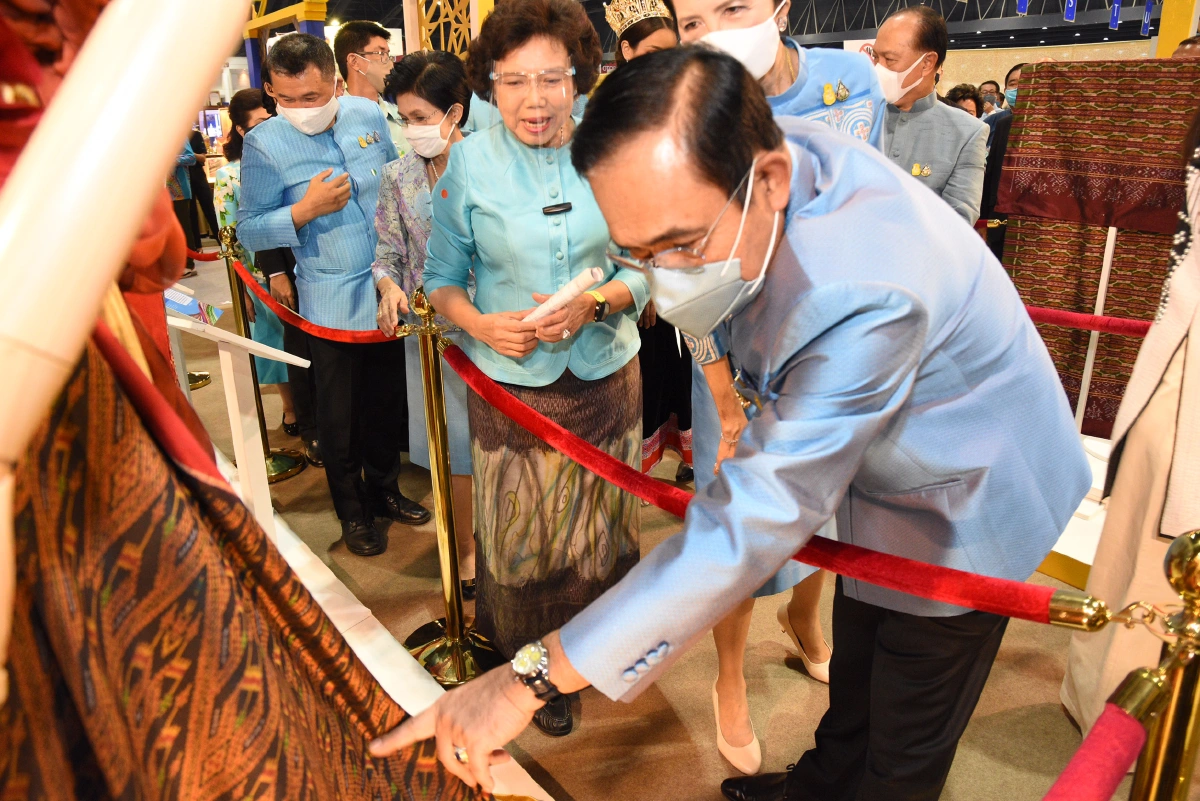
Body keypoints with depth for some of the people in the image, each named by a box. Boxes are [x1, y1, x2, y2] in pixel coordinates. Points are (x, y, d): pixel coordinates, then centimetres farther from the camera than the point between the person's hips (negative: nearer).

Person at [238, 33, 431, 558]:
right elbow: (249, 230, -11)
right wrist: (307, 210, -24)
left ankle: (383, 489, 39)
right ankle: (352, 512, 30)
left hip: (388, 290, 4)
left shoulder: (368, 115, -1)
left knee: (387, 402, 18)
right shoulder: (264, 144, -12)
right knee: (340, 417, 9)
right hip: (332, 302, -4)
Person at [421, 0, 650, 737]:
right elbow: (442, 276, 1)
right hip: (511, 383, -1)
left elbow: (641, 268, 1)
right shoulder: (469, 161, -6)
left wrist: (597, 303, -19)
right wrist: (481, 324, -19)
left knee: (600, 525, 19)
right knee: (521, 534, 12)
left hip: (605, 375, 2)